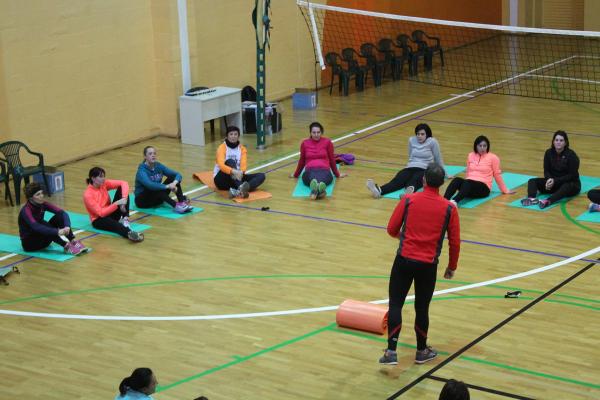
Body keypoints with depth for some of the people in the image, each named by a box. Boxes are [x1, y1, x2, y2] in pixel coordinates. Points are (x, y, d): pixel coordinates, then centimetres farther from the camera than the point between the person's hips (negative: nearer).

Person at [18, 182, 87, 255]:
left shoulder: (42, 204, -6)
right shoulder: (26, 211, -25)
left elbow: (62, 212, -16)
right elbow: (36, 227, -42)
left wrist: (67, 226, -36)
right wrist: (57, 232, -52)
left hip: (42, 239, 6)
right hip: (29, 243, -6)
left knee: (59, 216, -14)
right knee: (43, 225, -34)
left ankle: (74, 242, -26)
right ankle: (66, 246, -34)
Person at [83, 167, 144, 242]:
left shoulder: (104, 184, -4)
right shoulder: (88, 195, -20)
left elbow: (123, 183, -9)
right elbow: (101, 213, -25)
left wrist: (124, 198, -25)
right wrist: (116, 203, -30)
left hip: (110, 212, 6)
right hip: (99, 220, -6)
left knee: (121, 188, -11)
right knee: (112, 222, -43)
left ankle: (125, 219, -25)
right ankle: (129, 233, -72)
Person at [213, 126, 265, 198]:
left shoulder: (242, 148, 5)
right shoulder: (222, 148, -8)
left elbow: (243, 164, -12)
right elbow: (221, 165, -27)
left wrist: (241, 172, -36)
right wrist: (233, 171, -45)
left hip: (237, 177, 5)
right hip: (222, 180, -4)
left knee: (261, 176, -16)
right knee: (230, 161, -32)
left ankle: (238, 192, -48)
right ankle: (241, 188, -59)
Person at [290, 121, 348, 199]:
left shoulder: (327, 142, 10)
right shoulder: (305, 143, 13)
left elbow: (332, 159, 19)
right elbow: (302, 160, 26)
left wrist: (337, 174, 25)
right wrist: (296, 174, 34)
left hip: (324, 170, -1)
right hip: (310, 171, 1)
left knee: (322, 180, -43)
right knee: (312, 178, -43)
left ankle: (321, 188, -77)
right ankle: (314, 187, -76)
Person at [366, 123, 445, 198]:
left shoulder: (432, 142, -1)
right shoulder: (411, 140, 12)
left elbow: (438, 159, 9)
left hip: (424, 170, -3)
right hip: (410, 168, 3)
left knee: (414, 180, -41)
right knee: (398, 180, -30)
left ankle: (410, 190, -79)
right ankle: (379, 190, -62)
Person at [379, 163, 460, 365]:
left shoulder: (408, 200, -5)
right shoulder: (449, 208, -3)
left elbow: (392, 230, 1)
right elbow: (455, 242, 1)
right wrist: (451, 267, 16)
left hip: (404, 260, -1)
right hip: (428, 265, 1)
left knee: (395, 304, 5)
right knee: (422, 308, 14)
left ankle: (391, 351, -4)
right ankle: (422, 351, 28)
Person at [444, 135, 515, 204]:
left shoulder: (493, 157, 2)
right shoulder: (470, 155, 14)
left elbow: (497, 175, 8)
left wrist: (505, 191, 11)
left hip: (483, 187, -4)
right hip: (469, 184, 4)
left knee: (467, 183, -38)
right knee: (457, 180, -31)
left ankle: (454, 202, -65)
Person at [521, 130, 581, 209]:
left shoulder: (571, 155, -14)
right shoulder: (549, 153, -2)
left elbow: (572, 176, -17)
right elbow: (546, 171, 0)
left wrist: (555, 181, -28)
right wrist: (549, 179, -23)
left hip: (570, 183, -5)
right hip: (553, 182, 5)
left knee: (566, 187, -41)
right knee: (532, 181, -14)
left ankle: (548, 201, -65)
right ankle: (532, 199, -46)